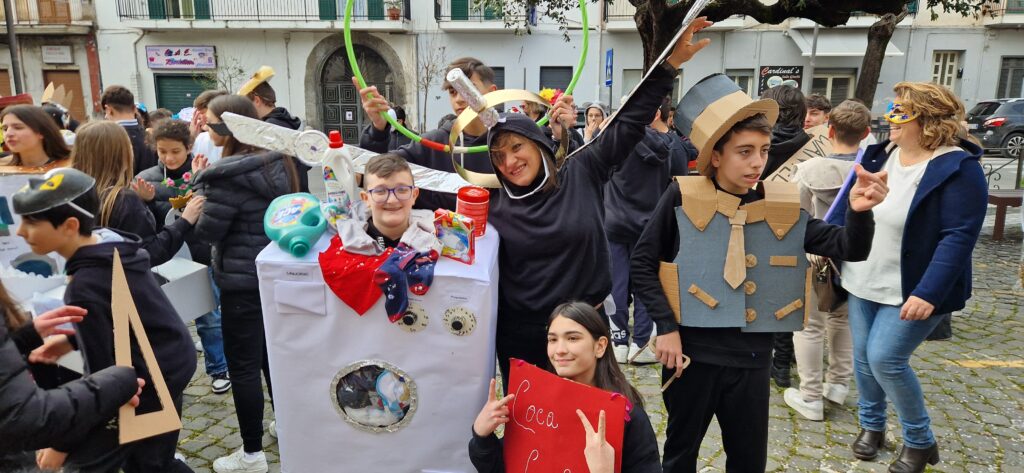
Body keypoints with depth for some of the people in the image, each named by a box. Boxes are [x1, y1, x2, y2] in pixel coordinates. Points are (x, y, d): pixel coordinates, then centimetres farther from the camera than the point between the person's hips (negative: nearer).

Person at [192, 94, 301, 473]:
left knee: (243, 365, 2)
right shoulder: (279, 162, 3)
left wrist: (200, 184, -3)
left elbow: (205, 232, -17)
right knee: (272, 353, 23)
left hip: (242, 280, -9)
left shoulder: (228, 175, -22)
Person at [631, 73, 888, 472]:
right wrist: (666, 327, -13)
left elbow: (849, 249, -4)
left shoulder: (781, 206, -1)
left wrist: (859, 213, -25)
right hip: (692, 352, -2)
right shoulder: (684, 197, -9)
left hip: (751, 358, 3)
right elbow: (642, 262, -7)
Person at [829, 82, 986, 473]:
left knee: (885, 359, -8)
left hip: (911, 290, -6)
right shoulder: (880, 155, 3)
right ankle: (871, 424, 35)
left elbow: (959, 236, -23)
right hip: (863, 281, 7)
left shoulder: (958, 168, -18)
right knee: (863, 356, 12)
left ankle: (920, 441, 16)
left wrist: (928, 292, -30)